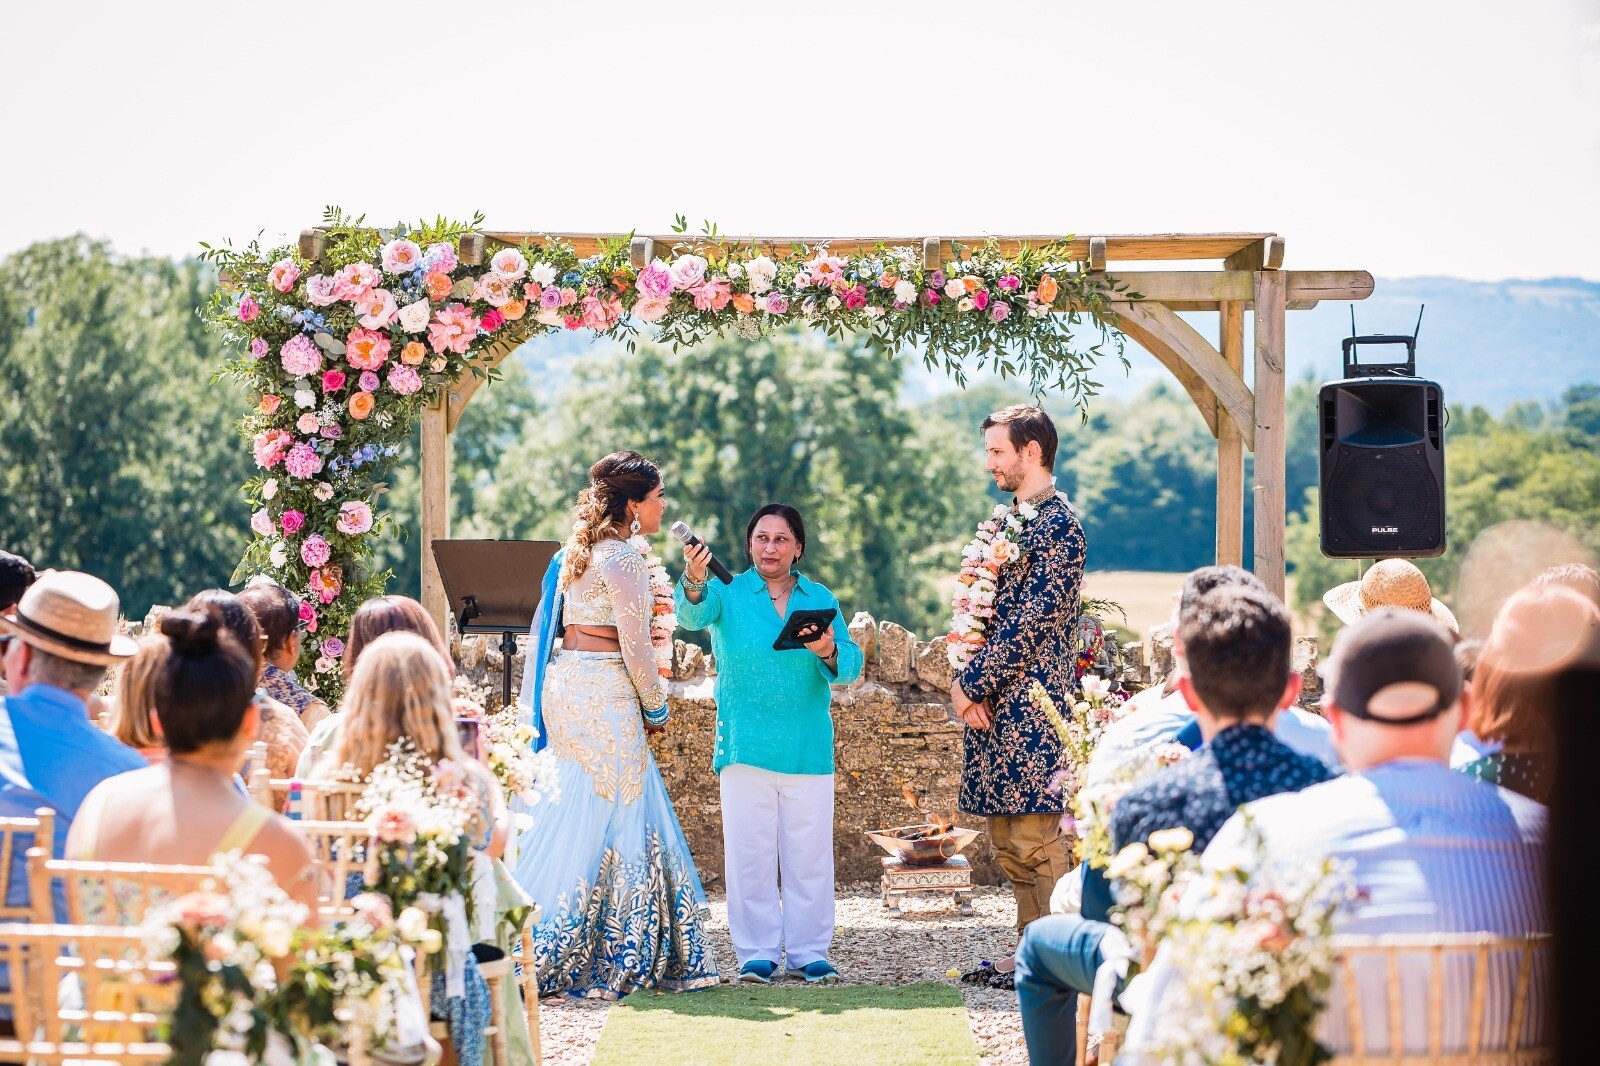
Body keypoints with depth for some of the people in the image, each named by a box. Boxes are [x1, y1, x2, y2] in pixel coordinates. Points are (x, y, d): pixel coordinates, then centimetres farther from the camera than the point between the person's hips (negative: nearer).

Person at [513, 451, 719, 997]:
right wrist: (656, 706, -1)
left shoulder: (577, 551, 14)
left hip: (564, 682, 9)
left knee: (569, 818, 10)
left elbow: (546, 627, 18)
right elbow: (635, 646, -14)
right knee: (602, 821, -4)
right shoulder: (623, 558, -13)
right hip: (603, 692, -9)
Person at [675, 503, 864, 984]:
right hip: (745, 746, -1)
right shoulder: (729, 593, 4)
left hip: (808, 748, 2)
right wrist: (693, 582, -39)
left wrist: (829, 651, -22)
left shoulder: (820, 599, 9)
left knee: (809, 853, 2)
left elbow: (850, 667, 1)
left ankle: (808, 952, 10)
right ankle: (757, 953, 6)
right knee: (750, 853, -2)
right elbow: (693, 615, -17)